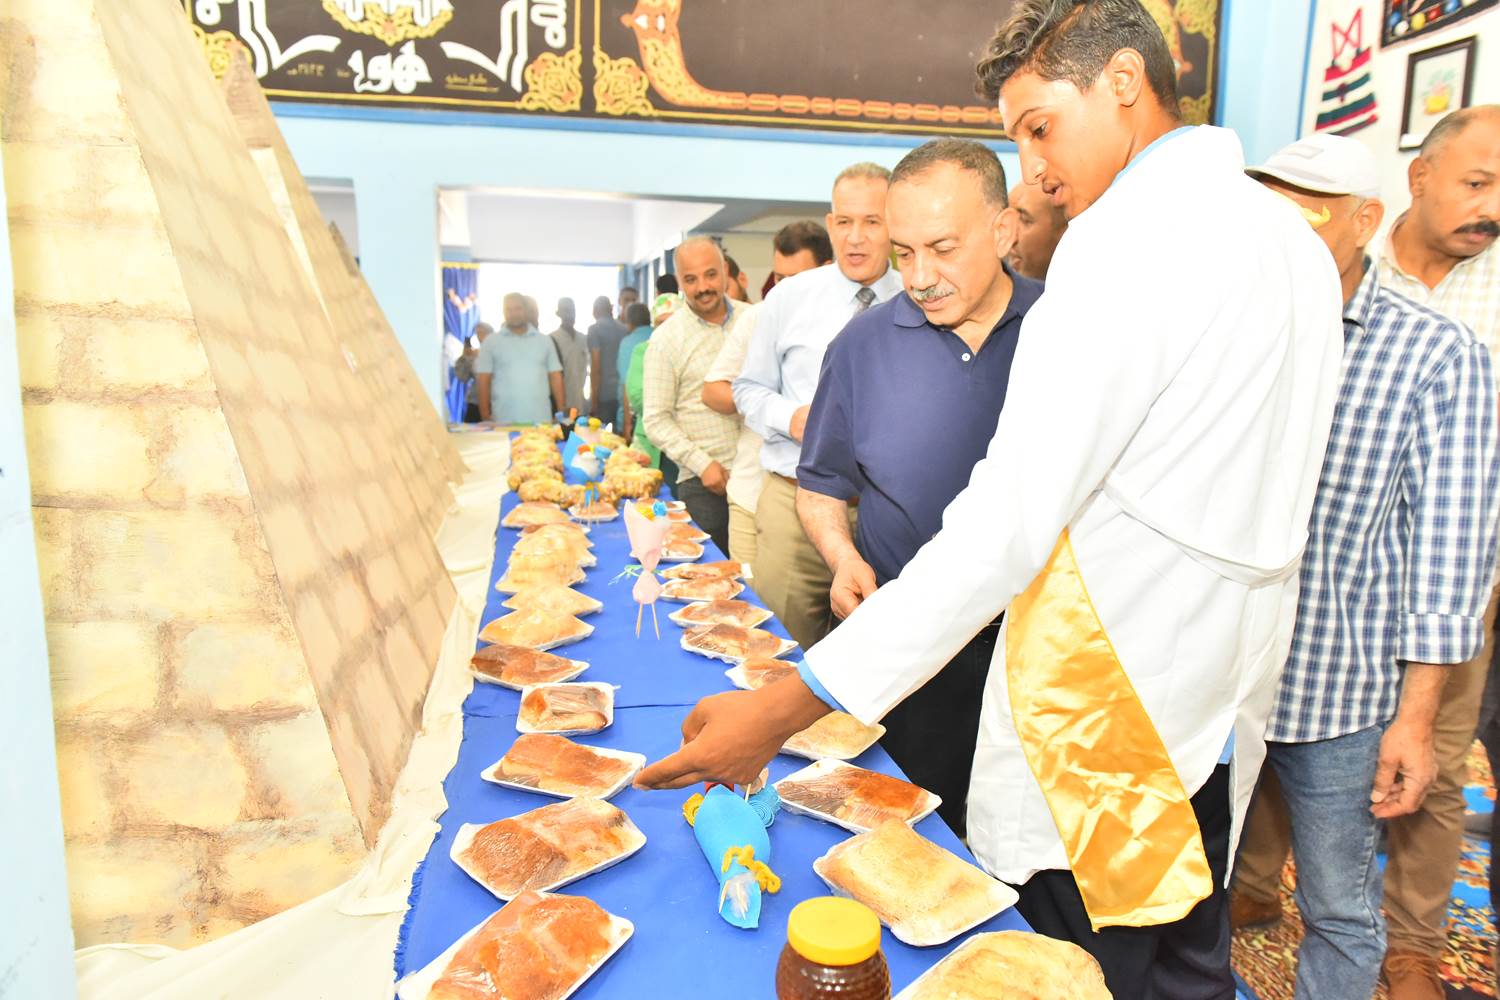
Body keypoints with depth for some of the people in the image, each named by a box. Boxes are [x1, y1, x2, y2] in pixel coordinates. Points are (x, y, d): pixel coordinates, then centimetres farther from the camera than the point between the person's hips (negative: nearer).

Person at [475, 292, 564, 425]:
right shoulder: (491, 341, 5)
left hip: (541, 419, 2)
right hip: (504, 421, -2)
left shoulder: (544, 340, 12)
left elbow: (555, 376, 11)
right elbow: (483, 380, 3)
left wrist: (561, 412, 4)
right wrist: (485, 417, -4)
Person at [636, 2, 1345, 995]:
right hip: (1225, 705, 9)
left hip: (1111, 712, -9)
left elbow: (1009, 524, -27)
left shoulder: (1129, 234, -18)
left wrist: (789, 707, -26)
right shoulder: (1292, 234, 12)